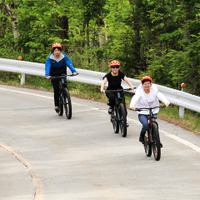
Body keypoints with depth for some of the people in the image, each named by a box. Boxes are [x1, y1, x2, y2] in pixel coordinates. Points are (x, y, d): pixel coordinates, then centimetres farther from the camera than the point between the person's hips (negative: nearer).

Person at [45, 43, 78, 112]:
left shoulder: (64, 57, -15)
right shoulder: (50, 58, -17)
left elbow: (69, 64, -25)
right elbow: (47, 67, -27)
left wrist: (74, 71, -43)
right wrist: (47, 75, -45)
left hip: (62, 73, 1)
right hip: (54, 74, -1)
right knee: (56, 89, -10)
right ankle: (56, 105, -4)